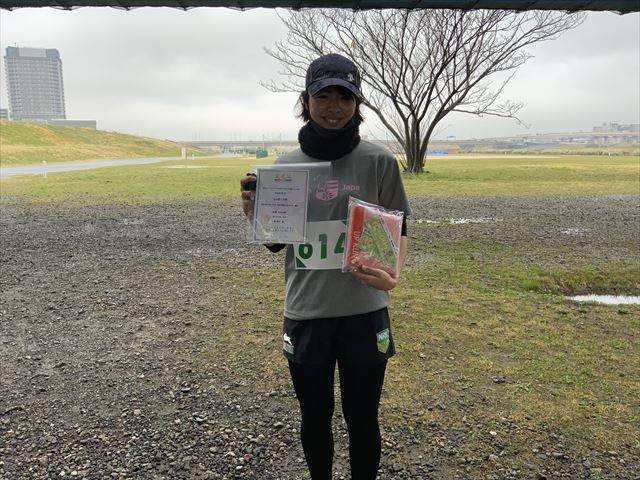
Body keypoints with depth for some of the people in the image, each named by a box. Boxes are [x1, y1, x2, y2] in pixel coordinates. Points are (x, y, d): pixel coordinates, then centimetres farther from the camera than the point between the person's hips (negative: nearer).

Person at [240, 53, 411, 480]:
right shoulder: (286, 165, 3)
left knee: (362, 418, 14)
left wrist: (394, 276, -19)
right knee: (315, 417, 19)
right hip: (305, 314, 2)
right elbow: (276, 241, 9)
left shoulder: (378, 161, -5)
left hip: (363, 312, -2)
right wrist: (254, 213, -10)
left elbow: (398, 232, 0)